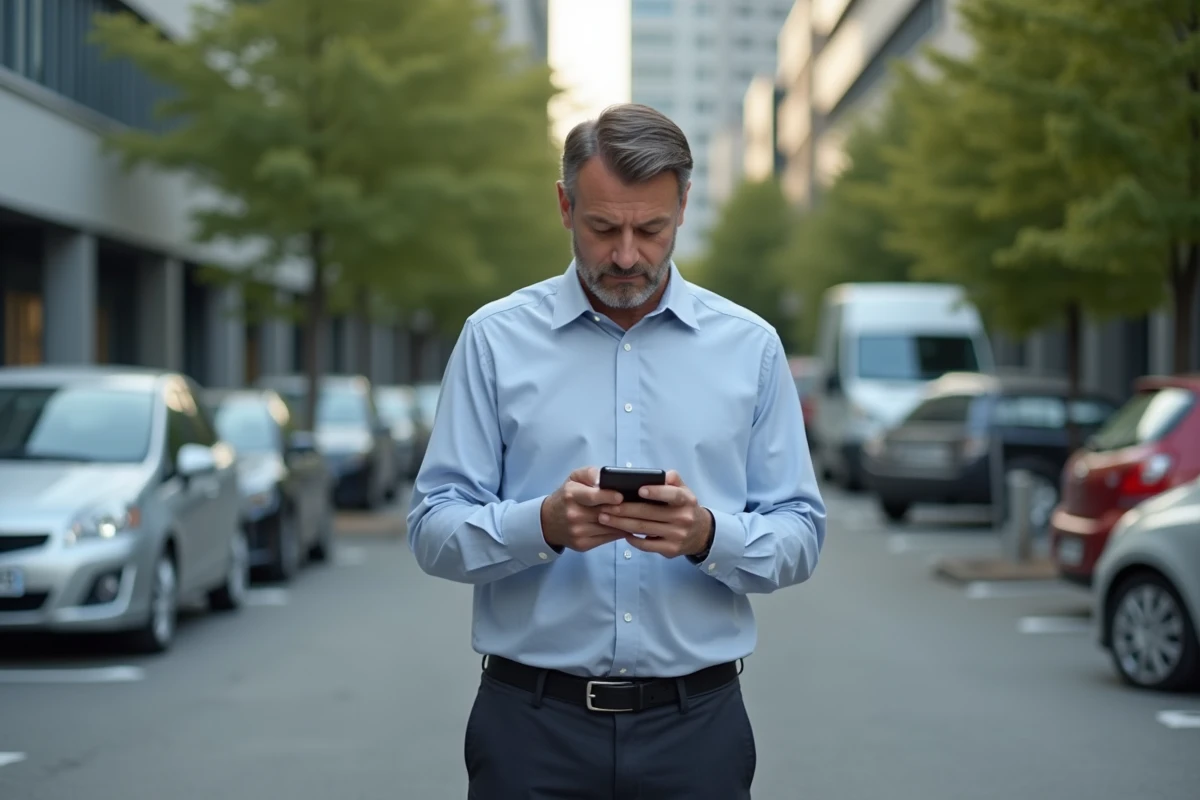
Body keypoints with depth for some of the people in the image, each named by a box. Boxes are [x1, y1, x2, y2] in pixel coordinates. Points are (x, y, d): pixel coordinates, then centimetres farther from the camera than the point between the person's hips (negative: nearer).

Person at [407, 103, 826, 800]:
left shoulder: (749, 346, 4)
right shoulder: (496, 339, 1)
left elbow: (798, 538, 2)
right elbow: (435, 532, -2)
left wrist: (707, 534, -18)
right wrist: (545, 525, -21)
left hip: (694, 724, 1)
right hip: (534, 723, -1)